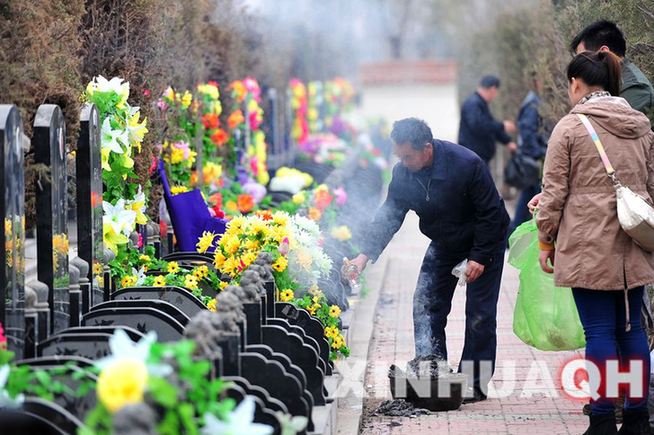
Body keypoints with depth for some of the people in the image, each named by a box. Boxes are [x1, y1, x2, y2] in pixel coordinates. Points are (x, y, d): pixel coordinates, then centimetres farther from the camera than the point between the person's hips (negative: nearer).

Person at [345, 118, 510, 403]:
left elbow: (490, 213, -24)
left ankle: (475, 383, 1)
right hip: (444, 244, 6)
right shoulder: (403, 174, -15)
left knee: (479, 313, -6)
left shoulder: (467, 165, -31)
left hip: (485, 241, -6)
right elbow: (388, 216, -8)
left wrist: (479, 257, -24)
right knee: (426, 307, 1)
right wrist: (365, 254, -19)